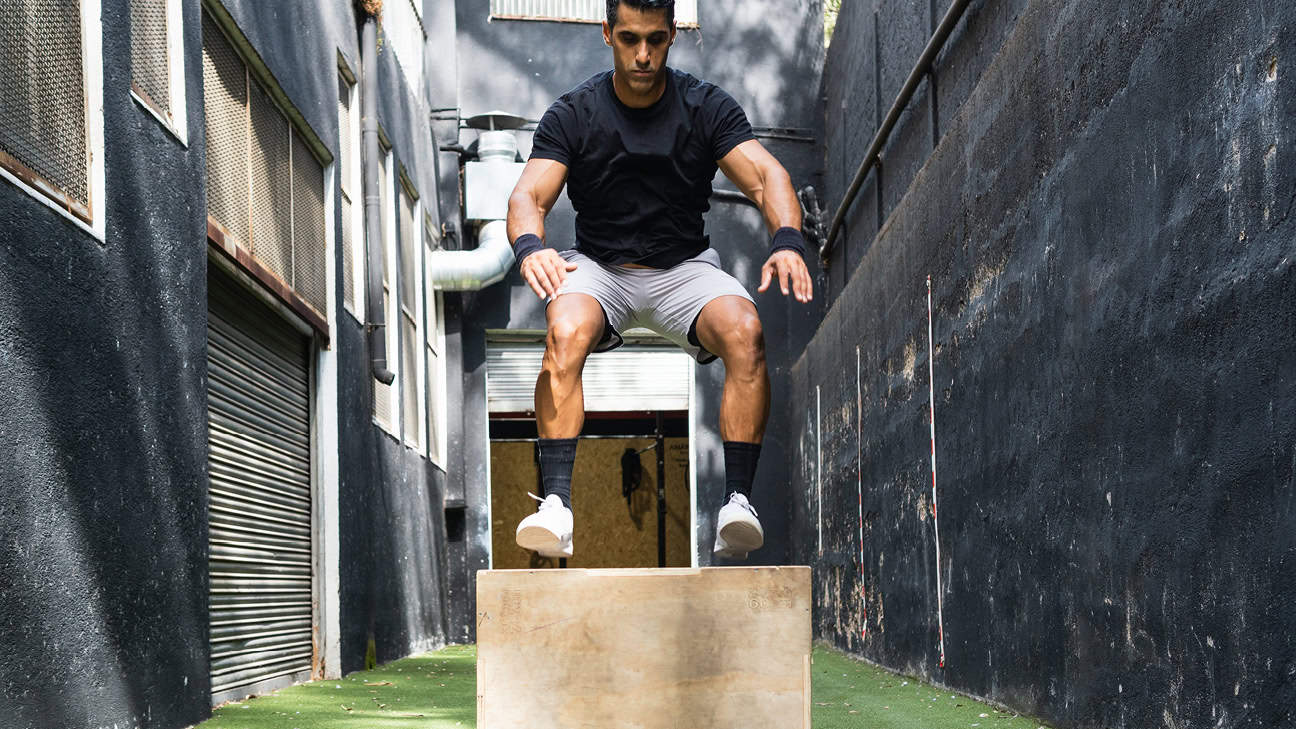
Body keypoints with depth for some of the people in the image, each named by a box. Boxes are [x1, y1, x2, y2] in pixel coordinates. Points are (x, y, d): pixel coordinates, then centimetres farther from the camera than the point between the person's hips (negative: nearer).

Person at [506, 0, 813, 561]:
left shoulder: (706, 107, -3)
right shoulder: (573, 115, -5)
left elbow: (764, 175, -14)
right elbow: (529, 195, -14)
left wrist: (788, 241, -36)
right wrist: (530, 247, -39)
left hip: (683, 268, 1)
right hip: (597, 269, -1)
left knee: (745, 332, -31)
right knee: (565, 334, -34)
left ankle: (737, 502, -32)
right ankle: (555, 504, -40)